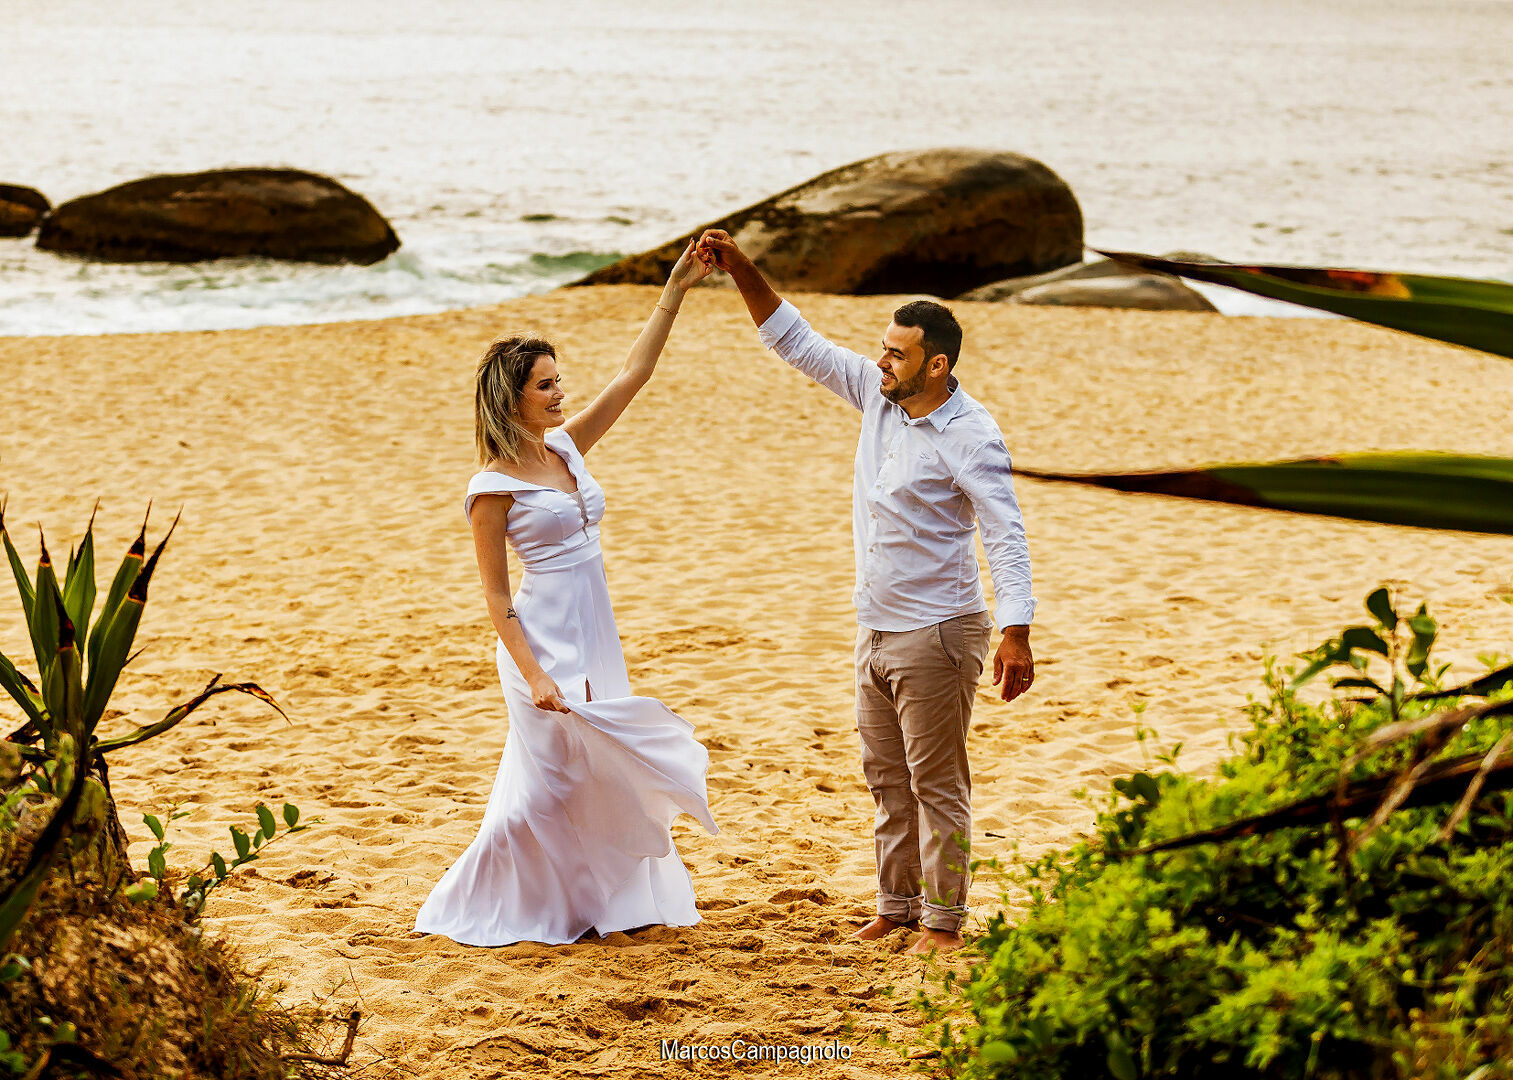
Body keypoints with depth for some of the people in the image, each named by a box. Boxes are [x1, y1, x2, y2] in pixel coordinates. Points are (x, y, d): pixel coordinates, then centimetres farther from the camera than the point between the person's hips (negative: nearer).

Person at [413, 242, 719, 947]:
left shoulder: (566, 449, 6)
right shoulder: (495, 487, -13)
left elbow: (631, 377, 6)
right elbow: (495, 594, -12)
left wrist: (674, 294, 1)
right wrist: (534, 675, -19)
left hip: (594, 637, 7)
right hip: (544, 642, -7)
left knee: (604, 773, 14)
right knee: (546, 782, -2)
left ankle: (617, 900, 26)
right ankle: (480, 911, 12)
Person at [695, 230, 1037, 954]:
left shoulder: (970, 438, -18)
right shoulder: (878, 396, 4)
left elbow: (1005, 537, -22)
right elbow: (797, 343, 11)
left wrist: (1016, 634, -31)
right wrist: (740, 270, 2)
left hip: (935, 635, -8)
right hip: (876, 629, 8)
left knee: (936, 784, -1)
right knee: (887, 779, 15)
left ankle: (943, 922, 8)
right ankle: (896, 906, 26)